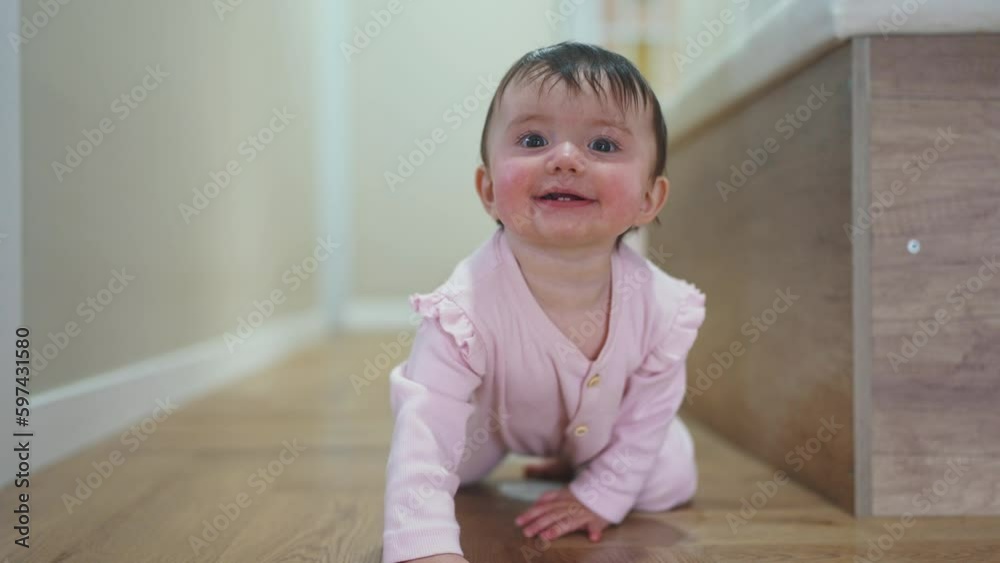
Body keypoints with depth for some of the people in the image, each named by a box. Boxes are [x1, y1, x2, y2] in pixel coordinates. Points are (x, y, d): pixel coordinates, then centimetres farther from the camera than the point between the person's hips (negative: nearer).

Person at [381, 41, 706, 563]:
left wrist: (600, 495, -14)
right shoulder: (465, 309, -44)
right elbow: (422, 449, -47)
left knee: (670, 483, 0)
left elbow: (647, 419, -16)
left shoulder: (661, 307, -34)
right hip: (491, 417, -1)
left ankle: (577, 461, 29)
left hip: (601, 430, 2)